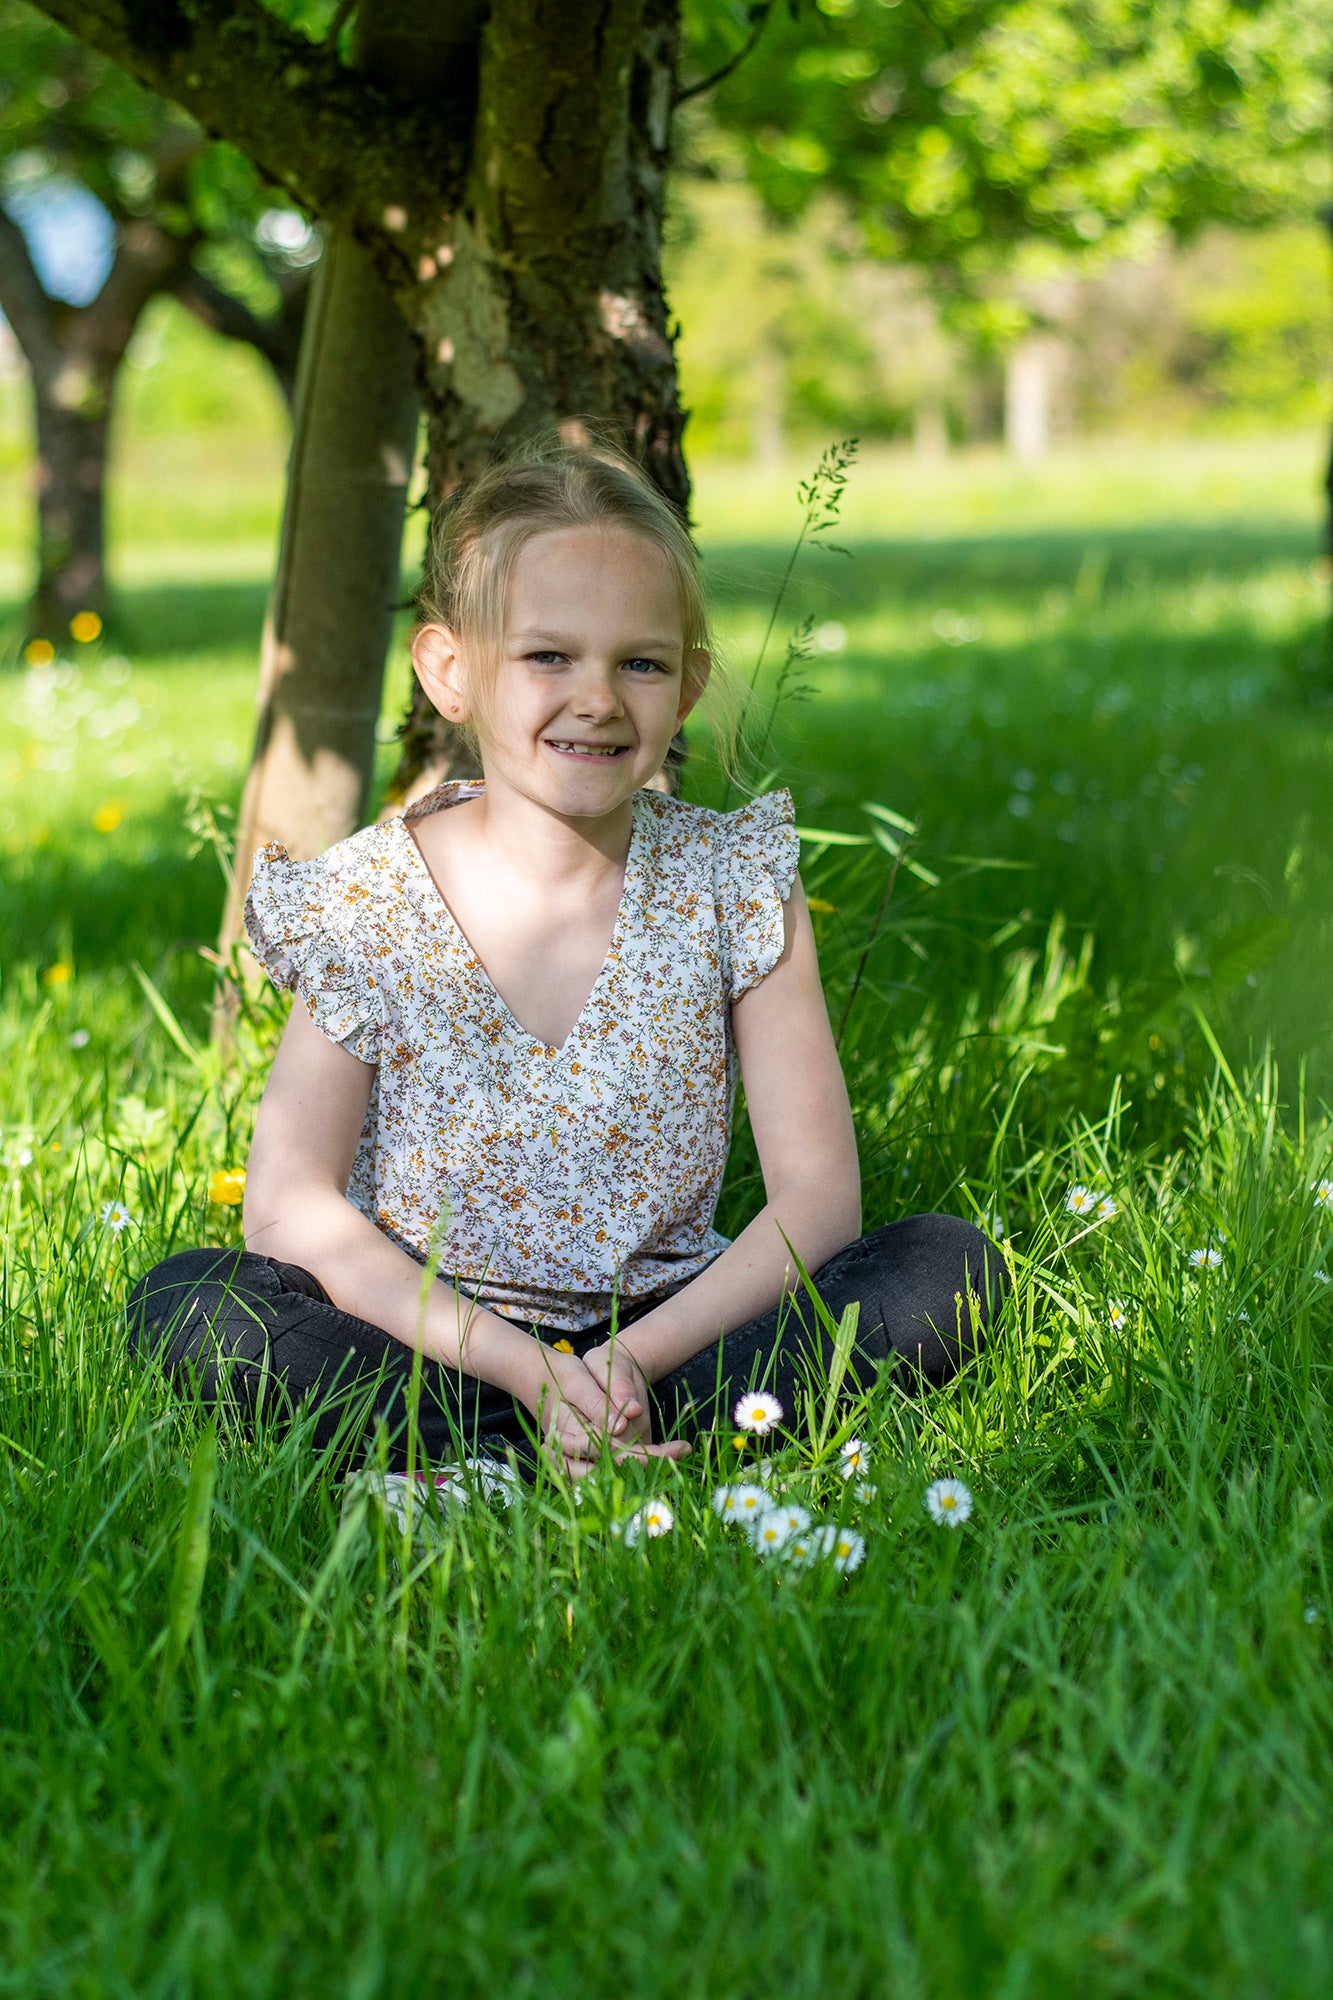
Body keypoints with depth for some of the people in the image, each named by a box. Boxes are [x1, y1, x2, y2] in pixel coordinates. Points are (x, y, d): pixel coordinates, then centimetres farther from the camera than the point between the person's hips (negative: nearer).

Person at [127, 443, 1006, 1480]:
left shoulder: (735, 883, -5)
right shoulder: (366, 906, -8)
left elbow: (817, 1194, -8)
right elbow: (289, 1207, -13)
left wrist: (640, 1358, -24)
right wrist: (527, 1372, -25)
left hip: (668, 1329, 2)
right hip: (431, 1342, -1)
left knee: (952, 1263, -19)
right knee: (184, 1298, -25)